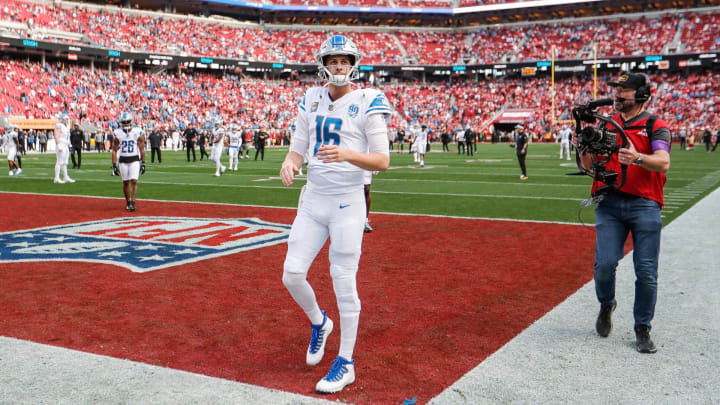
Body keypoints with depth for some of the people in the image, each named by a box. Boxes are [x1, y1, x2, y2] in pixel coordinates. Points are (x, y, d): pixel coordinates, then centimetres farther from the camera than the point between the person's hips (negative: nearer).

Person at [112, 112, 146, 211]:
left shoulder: (138, 133, -5)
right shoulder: (118, 134, -1)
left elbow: (141, 149, 1)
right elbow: (114, 150, 3)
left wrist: (143, 163, -1)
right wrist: (114, 165, -1)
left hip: (134, 160, -2)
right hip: (123, 161, 2)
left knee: (134, 181, -13)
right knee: (125, 182, 7)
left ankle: (132, 202, -14)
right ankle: (128, 202, 22)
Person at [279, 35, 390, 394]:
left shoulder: (367, 103, -8)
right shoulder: (312, 101, 9)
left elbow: (383, 161, -13)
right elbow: (298, 147, 13)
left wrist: (347, 154, -31)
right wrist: (289, 163, -11)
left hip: (347, 205, -5)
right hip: (312, 202, 5)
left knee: (344, 283, -1)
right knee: (292, 274, 3)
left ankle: (346, 363, 14)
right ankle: (319, 323, 34)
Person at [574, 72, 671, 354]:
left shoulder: (655, 126, 4)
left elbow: (663, 163, -13)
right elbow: (590, 165, 14)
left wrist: (637, 158, -33)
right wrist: (583, 147, -8)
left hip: (645, 206, -2)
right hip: (609, 204, 2)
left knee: (646, 271, -3)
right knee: (605, 263, -9)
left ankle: (643, 330, 12)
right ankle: (606, 305, 21)